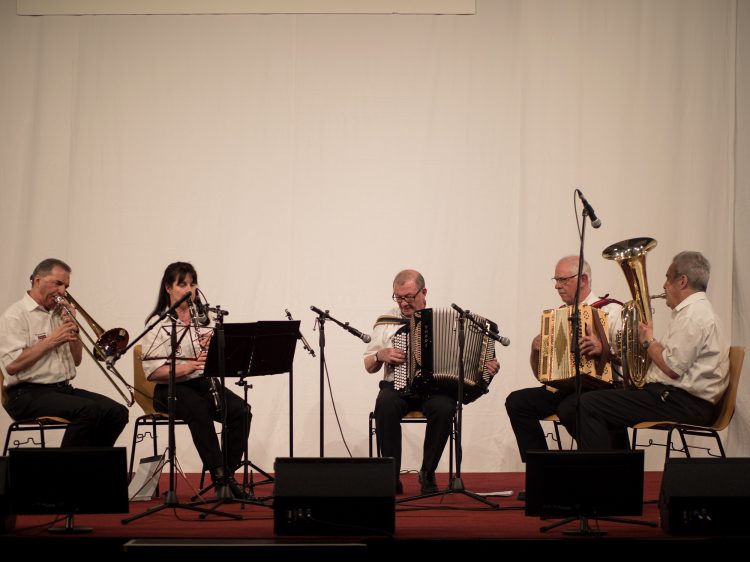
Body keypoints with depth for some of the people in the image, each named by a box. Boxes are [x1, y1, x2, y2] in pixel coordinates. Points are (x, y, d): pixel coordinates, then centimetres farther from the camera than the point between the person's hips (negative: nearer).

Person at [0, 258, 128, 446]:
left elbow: (76, 360, 19)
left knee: (118, 412, -13)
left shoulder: (59, 314, 18)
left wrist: (73, 330, 3)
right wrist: (51, 340, -13)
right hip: (29, 394, -7)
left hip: (64, 388, 7)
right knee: (88, 410, -31)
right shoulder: (15, 315, -4)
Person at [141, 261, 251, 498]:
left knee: (241, 410, -22)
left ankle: (229, 473, -14)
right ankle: (218, 476, -32)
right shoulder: (158, 325, -3)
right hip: (170, 389, -5)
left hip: (204, 383, 5)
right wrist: (189, 366, -25)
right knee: (199, 410, -36)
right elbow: (153, 372, -12)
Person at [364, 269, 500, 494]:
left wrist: (487, 368, -8)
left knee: (443, 407, -34)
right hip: (397, 386, 0)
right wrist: (381, 355, -6)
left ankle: (427, 474, -15)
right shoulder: (386, 322, 12)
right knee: (386, 404, -35)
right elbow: (369, 366, 16)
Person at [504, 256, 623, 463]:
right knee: (516, 401, -15)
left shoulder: (611, 311, 0)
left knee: (569, 408, -35)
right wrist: (536, 351, -2)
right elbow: (540, 374, 18)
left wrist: (604, 349, -30)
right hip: (561, 388, 6)